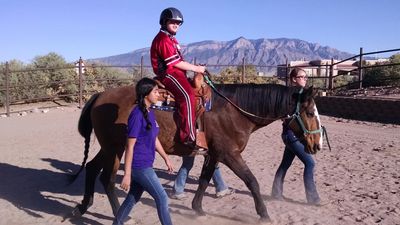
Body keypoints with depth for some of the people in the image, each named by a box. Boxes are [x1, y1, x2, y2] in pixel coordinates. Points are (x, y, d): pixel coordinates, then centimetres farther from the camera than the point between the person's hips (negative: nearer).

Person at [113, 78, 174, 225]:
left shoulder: (150, 113, 7)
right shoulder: (137, 115, -20)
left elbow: (154, 139, 17)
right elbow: (130, 147, -20)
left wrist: (166, 158, 21)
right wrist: (127, 174, -19)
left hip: (144, 165, 9)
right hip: (139, 167, -9)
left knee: (133, 198, 20)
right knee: (162, 198, 0)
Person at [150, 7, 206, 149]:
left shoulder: (171, 39, 23)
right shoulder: (163, 39, -10)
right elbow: (176, 63, -16)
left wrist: (196, 68, 11)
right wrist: (196, 68, -10)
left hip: (175, 73, 11)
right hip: (168, 74, -11)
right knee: (188, 95, -30)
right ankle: (188, 137, -33)